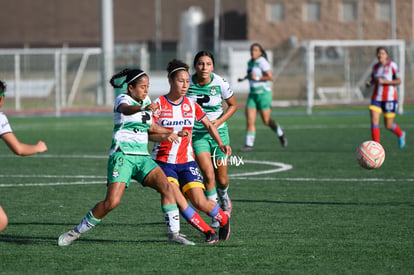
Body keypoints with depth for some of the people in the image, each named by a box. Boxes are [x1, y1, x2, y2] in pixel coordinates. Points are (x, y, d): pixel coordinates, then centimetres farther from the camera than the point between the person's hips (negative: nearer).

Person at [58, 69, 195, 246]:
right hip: (122, 156, -7)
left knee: (166, 187, -15)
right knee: (112, 202, -17)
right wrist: (143, 108, -54)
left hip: (142, 158, 7)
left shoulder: (146, 100, 15)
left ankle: (174, 233, -9)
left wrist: (169, 132, 35)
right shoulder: (123, 99, -7)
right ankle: (77, 231, 0)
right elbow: (126, 109, -34)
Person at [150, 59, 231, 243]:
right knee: (177, 199, -24)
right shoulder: (158, 104, -6)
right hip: (163, 161, -2)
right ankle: (207, 231, -10)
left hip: (186, 161, 2)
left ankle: (223, 218, 20)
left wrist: (221, 144, 4)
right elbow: (149, 134, -15)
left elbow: (208, 125, 18)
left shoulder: (191, 105, 3)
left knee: (200, 202, -11)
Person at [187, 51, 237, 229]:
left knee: (221, 178, 6)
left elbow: (233, 105, 2)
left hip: (218, 132, 1)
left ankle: (223, 196, 44)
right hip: (197, 134, -1)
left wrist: (219, 121, -12)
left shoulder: (220, 84, -12)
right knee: (208, 175, -17)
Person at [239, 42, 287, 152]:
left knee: (266, 121, 3)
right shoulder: (250, 63, 10)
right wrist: (244, 78, 14)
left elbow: (270, 77, -20)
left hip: (264, 93, -7)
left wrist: (256, 78, -20)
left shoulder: (262, 62, -13)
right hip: (253, 94, 7)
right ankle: (249, 144, -4)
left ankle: (281, 135, 30)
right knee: (249, 121, -5)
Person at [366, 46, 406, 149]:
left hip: (389, 98, -4)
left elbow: (399, 81, -9)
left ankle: (401, 134, 38)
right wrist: (370, 83, -1)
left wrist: (384, 81, -20)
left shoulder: (392, 65, -8)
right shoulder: (375, 66, 6)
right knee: (374, 122, -13)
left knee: (388, 126, 5)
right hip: (376, 98, 4)